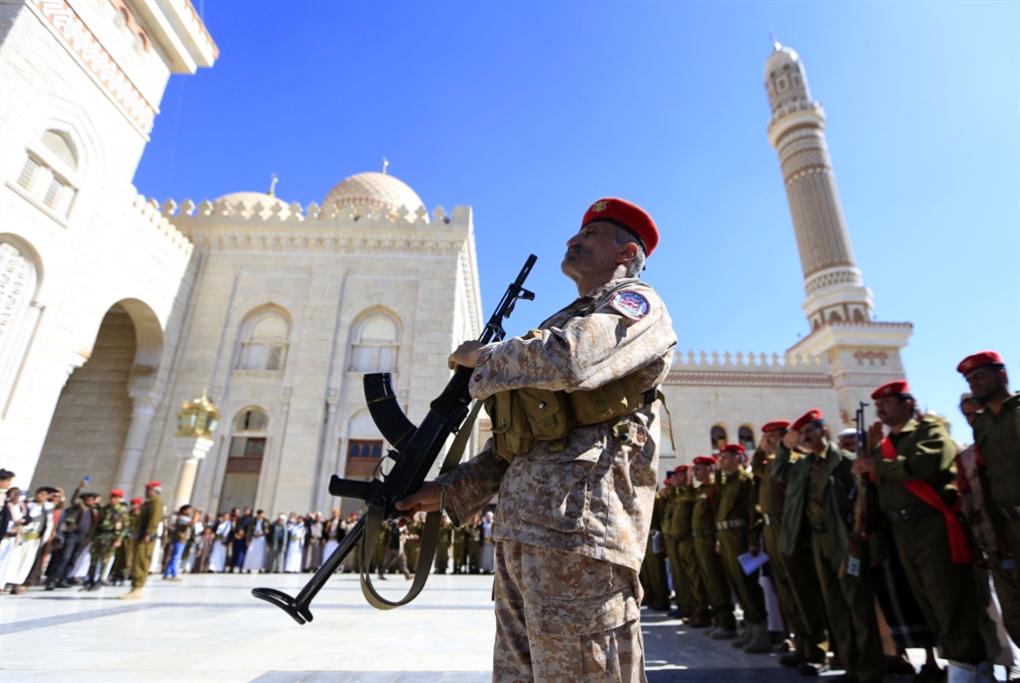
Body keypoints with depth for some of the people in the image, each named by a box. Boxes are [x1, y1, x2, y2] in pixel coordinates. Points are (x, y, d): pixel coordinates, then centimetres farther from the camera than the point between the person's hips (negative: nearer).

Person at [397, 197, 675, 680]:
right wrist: (448, 491, 15)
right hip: (519, 529, 9)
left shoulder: (635, 303, 3)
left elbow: (568, 361, -22)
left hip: (578, 521, -8)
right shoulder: (561, 323, 28)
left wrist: (480, 356, -4)